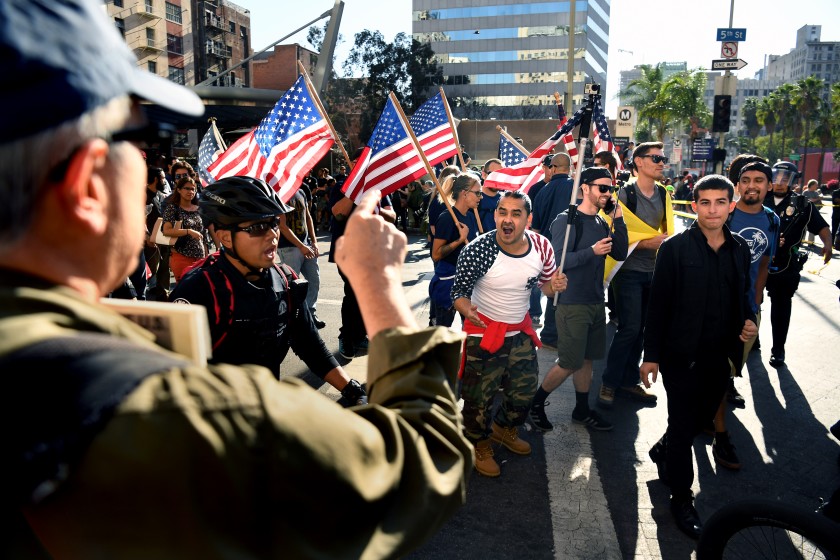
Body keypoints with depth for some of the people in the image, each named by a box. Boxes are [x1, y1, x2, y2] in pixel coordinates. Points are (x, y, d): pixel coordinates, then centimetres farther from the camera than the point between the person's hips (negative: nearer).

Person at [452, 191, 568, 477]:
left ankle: (504, 428, 52)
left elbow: (546, 285, 5)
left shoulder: (541, 246, -12)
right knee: (480, 395, 7)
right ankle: (479, 445, 36)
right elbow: (460, 291, -13)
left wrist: (554, 285, -20)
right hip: (484, 332, -5)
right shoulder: (476, 250, -25)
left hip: (521, 331, 5)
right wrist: (467, 309, -35)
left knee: (525, 390, 21)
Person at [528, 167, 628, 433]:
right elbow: (559, 260, -21)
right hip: (572, 302, -7)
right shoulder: (567, 220, -13)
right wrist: (592, 251, -29)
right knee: (570, 363, -3)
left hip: (596, 301, 8)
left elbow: (620, 254, 6)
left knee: (586, 359, 15)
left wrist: (618, 220, -2)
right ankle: (536, 403, 15)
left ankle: (582, 410, 28)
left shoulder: (601, 222, 11)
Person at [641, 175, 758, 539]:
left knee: (702, 418, 18)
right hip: (682, 355, -5)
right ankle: (682, 498, 23)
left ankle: (662, 451, 47)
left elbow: (743, 296, 17)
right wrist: (651, 355, -10)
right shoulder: (675, 248, -10)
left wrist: (748, 321, -5)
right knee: (682, 426, 5)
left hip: (720, 356, 5)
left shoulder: (740, 249, 4)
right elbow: (658, 304, -10)